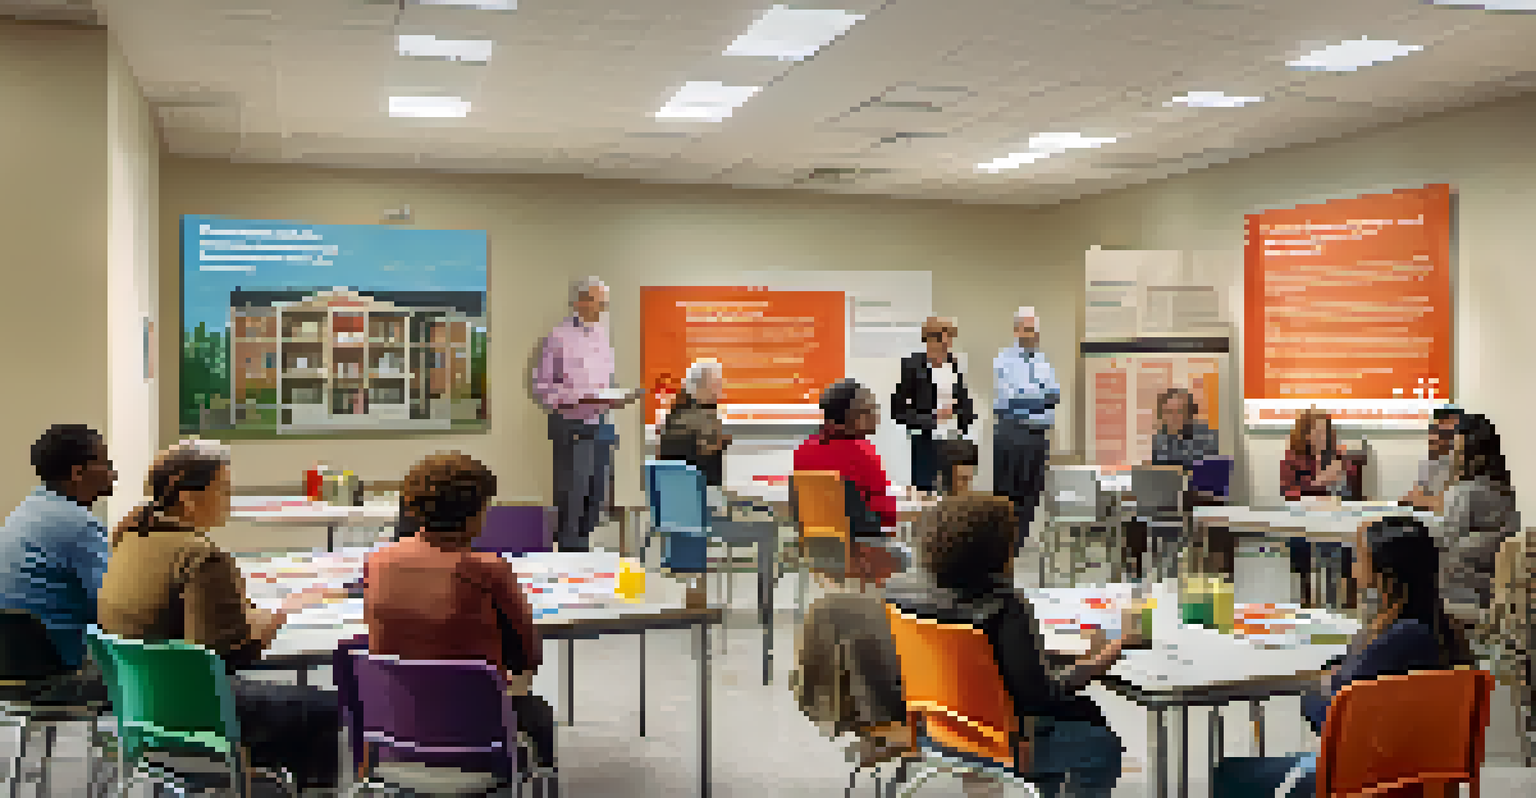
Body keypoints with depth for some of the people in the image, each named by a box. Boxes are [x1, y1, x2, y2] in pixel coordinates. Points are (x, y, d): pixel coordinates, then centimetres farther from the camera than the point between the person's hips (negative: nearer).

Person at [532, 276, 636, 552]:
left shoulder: (602, 335, 14)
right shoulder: (559, 338, -9)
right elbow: (540, 387, -10)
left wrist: (616, 398, 1)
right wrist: (578, 399, -19)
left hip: (601, 425, 7)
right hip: (572, 427, -7)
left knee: (597, 494, 10)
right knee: (571, 494, -3)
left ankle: (581, 547, 22)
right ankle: (567, 550, 8)